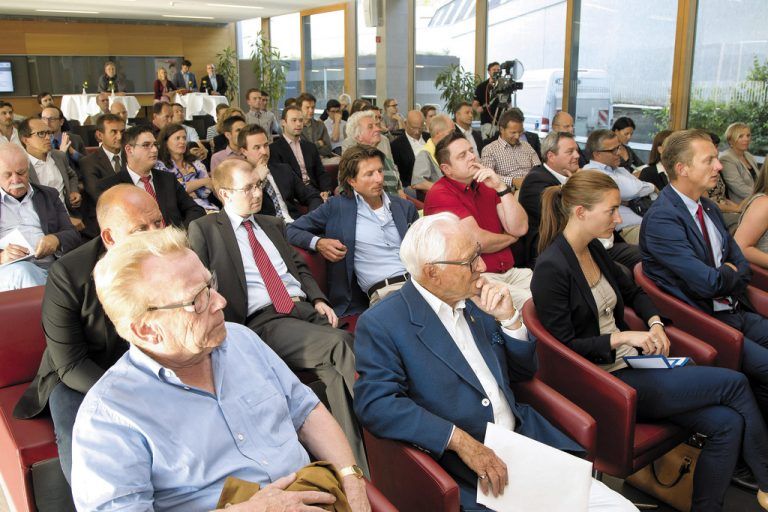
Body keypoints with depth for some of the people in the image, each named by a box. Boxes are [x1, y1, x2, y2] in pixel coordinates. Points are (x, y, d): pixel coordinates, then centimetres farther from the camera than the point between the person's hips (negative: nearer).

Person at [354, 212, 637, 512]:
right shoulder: (381, 324, -10)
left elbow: (523, 372, 16)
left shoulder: (475, 301, 9)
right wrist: (460, 440, -25)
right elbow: (375, 403, -21)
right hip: (464, 471, -6)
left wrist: (508, 318, -3)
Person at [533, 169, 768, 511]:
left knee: (728, 423, -9)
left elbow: (631, 292, 23)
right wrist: (621, 337, -21)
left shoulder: (593, 248, 8)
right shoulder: (550, 268, -18)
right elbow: (564, 346, -17)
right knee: (734, 383, -9)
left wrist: (654, 322, 5)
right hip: (605, 382, -8)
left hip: (632, 363, 8)